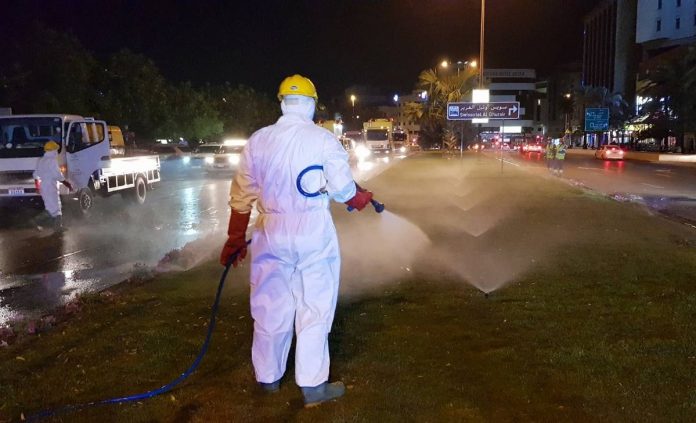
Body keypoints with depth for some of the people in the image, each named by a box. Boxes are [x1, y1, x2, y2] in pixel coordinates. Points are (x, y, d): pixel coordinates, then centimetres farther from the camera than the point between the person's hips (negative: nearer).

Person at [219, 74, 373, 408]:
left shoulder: (258, 140, 1)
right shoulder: (323, 139, -8)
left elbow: (242, 195, 4)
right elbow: (343, 189, -5)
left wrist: (235, 239, 14)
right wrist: (361, 198, 18)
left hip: (271, 234, 3)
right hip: (314, 233, -3)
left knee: (270, 306, 14)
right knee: (315, 308, 7)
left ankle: (268, 377, 31)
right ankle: (313, 385, 15)